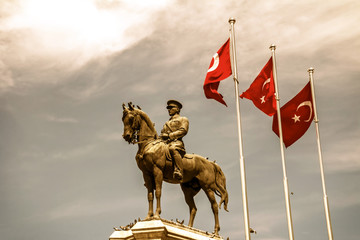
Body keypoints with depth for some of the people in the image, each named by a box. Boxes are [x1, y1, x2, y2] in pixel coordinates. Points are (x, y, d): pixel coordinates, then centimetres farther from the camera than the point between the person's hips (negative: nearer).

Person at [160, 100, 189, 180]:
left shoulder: (183, 119, 18)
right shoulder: (167, 123, 38)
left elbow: (183, 131, 0)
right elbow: (162, 133, 29)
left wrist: (170, 135, -9)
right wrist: (161, 136, 2)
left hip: (176, 142, -7)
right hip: (165, 143, 7)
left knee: (173, 149, -42)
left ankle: (178, 172, -55)